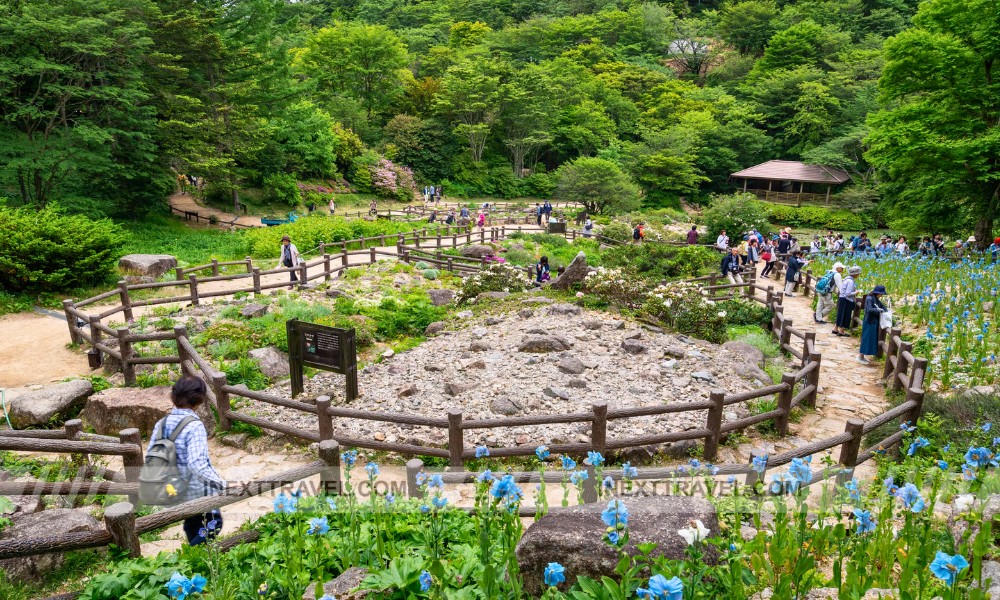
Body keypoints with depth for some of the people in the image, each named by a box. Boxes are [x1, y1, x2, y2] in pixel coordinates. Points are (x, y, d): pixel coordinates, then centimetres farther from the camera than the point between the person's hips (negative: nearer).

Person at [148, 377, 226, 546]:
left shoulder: (162, 423, -5)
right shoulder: (195, 426, -25)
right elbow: (197, 464, -32)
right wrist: (221, 483, -28)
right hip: (199, 491, -7)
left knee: (192, 527, 27)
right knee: (213, 526, 13)